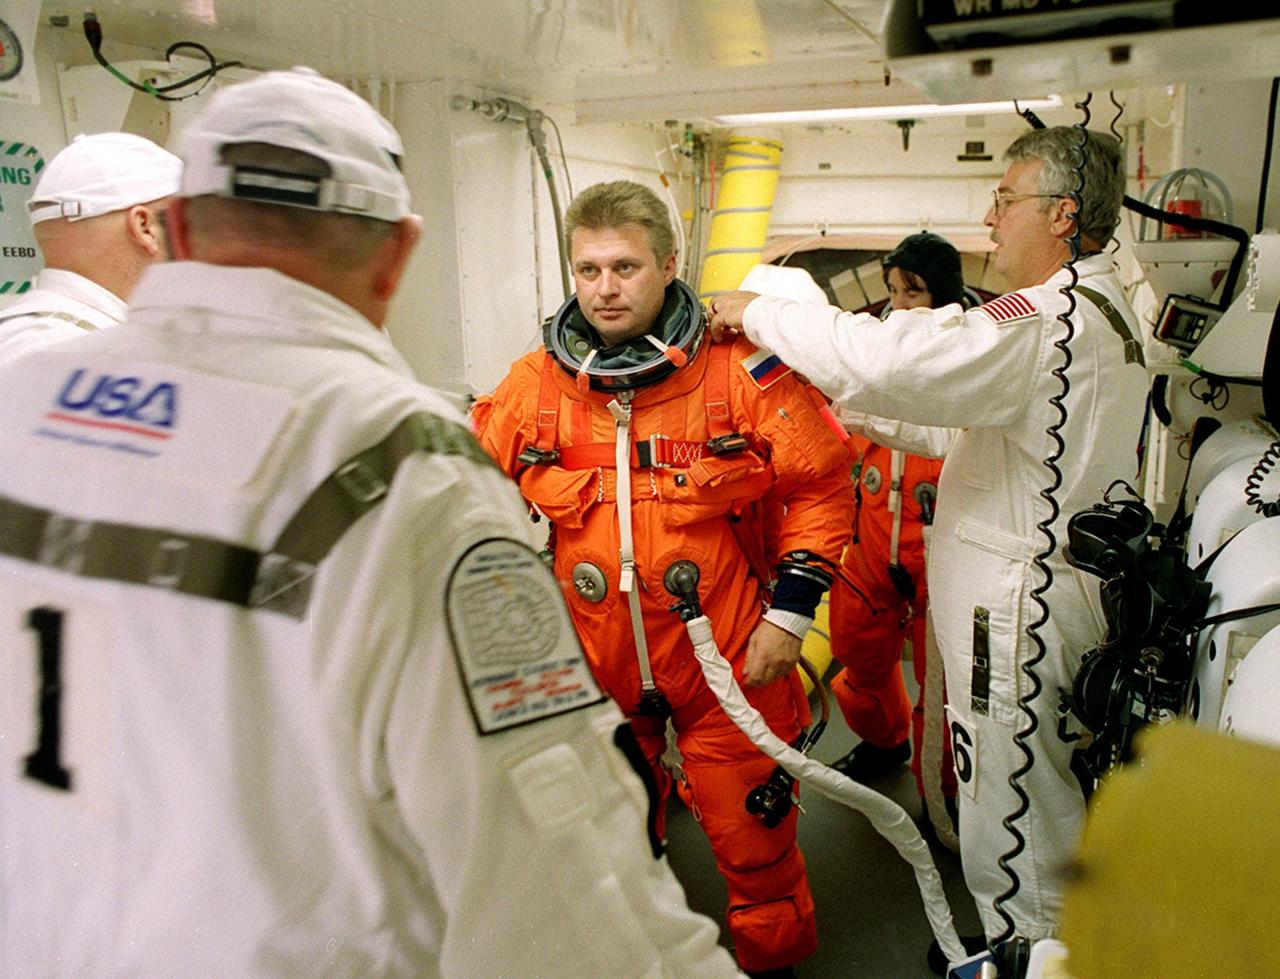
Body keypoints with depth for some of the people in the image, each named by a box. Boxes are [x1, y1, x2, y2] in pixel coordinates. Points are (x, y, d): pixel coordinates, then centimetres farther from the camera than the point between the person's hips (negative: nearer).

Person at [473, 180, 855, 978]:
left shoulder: (742, 372, -9)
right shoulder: (530, 388, -2)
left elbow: (821, 484, -3)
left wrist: (790, 611, -7)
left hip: (728, 668, -2)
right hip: (591, 673, 3)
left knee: (754, 840, 14)